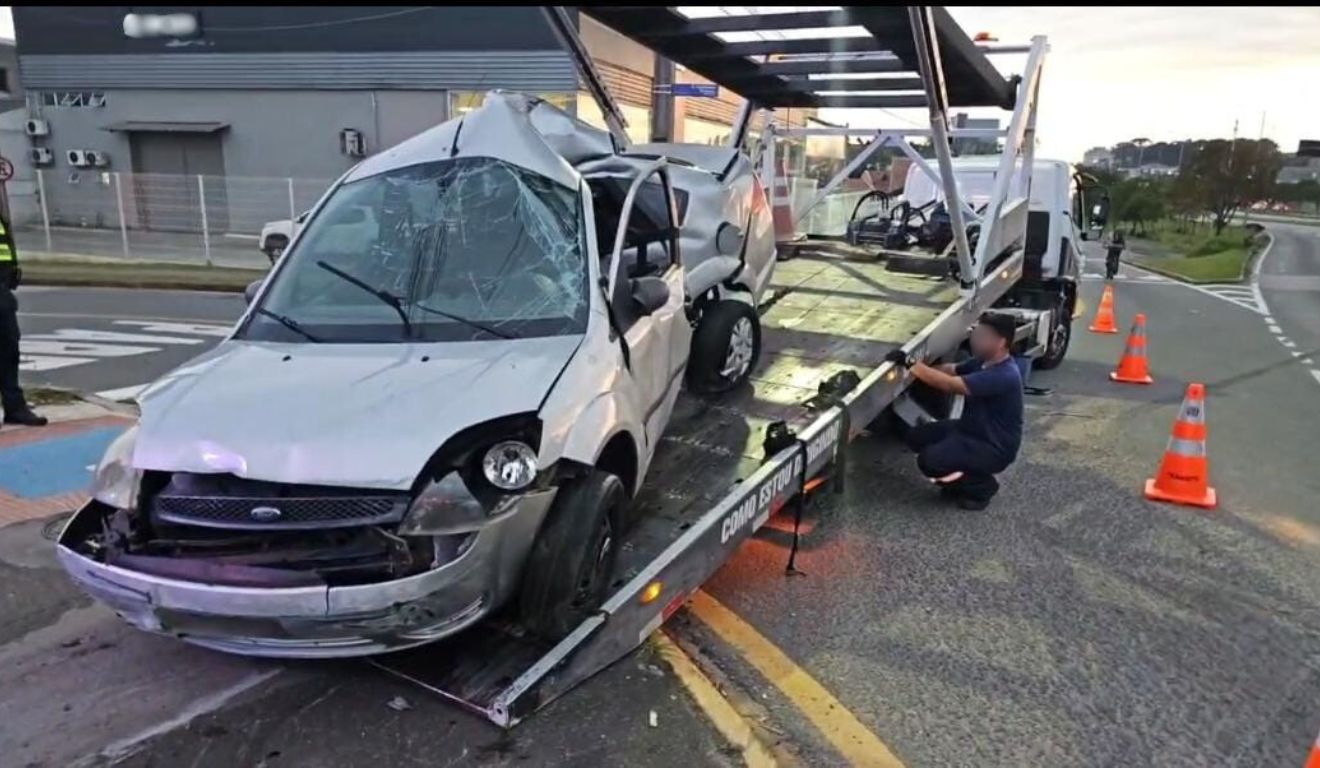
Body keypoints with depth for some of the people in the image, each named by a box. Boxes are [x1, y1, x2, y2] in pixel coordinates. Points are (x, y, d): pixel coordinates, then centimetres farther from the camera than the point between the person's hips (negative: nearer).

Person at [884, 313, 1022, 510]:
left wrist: (911, 363, -37)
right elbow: (951, 370, 8)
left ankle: (981, 487, 1)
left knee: (929, 460, -24)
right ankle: (962, 478, 15)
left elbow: (951, 385, -37)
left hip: (995, 448, -9)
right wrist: (918, 368, -9)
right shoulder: (985, 361, 0)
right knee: (917, 437, 1)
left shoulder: (1004, 376, -31)